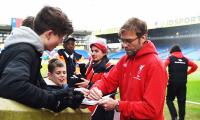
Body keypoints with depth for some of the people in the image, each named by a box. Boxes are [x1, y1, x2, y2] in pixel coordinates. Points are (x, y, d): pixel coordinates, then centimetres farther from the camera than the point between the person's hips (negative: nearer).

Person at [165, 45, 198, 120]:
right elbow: (195, 66, 8)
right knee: (182, 102, 11)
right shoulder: (185, 59, 11)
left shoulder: (170, 58, 2)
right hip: (183, 83, 3)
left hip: (173, 83, -3)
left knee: (169, 100, 8)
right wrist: (187, 73, 13)